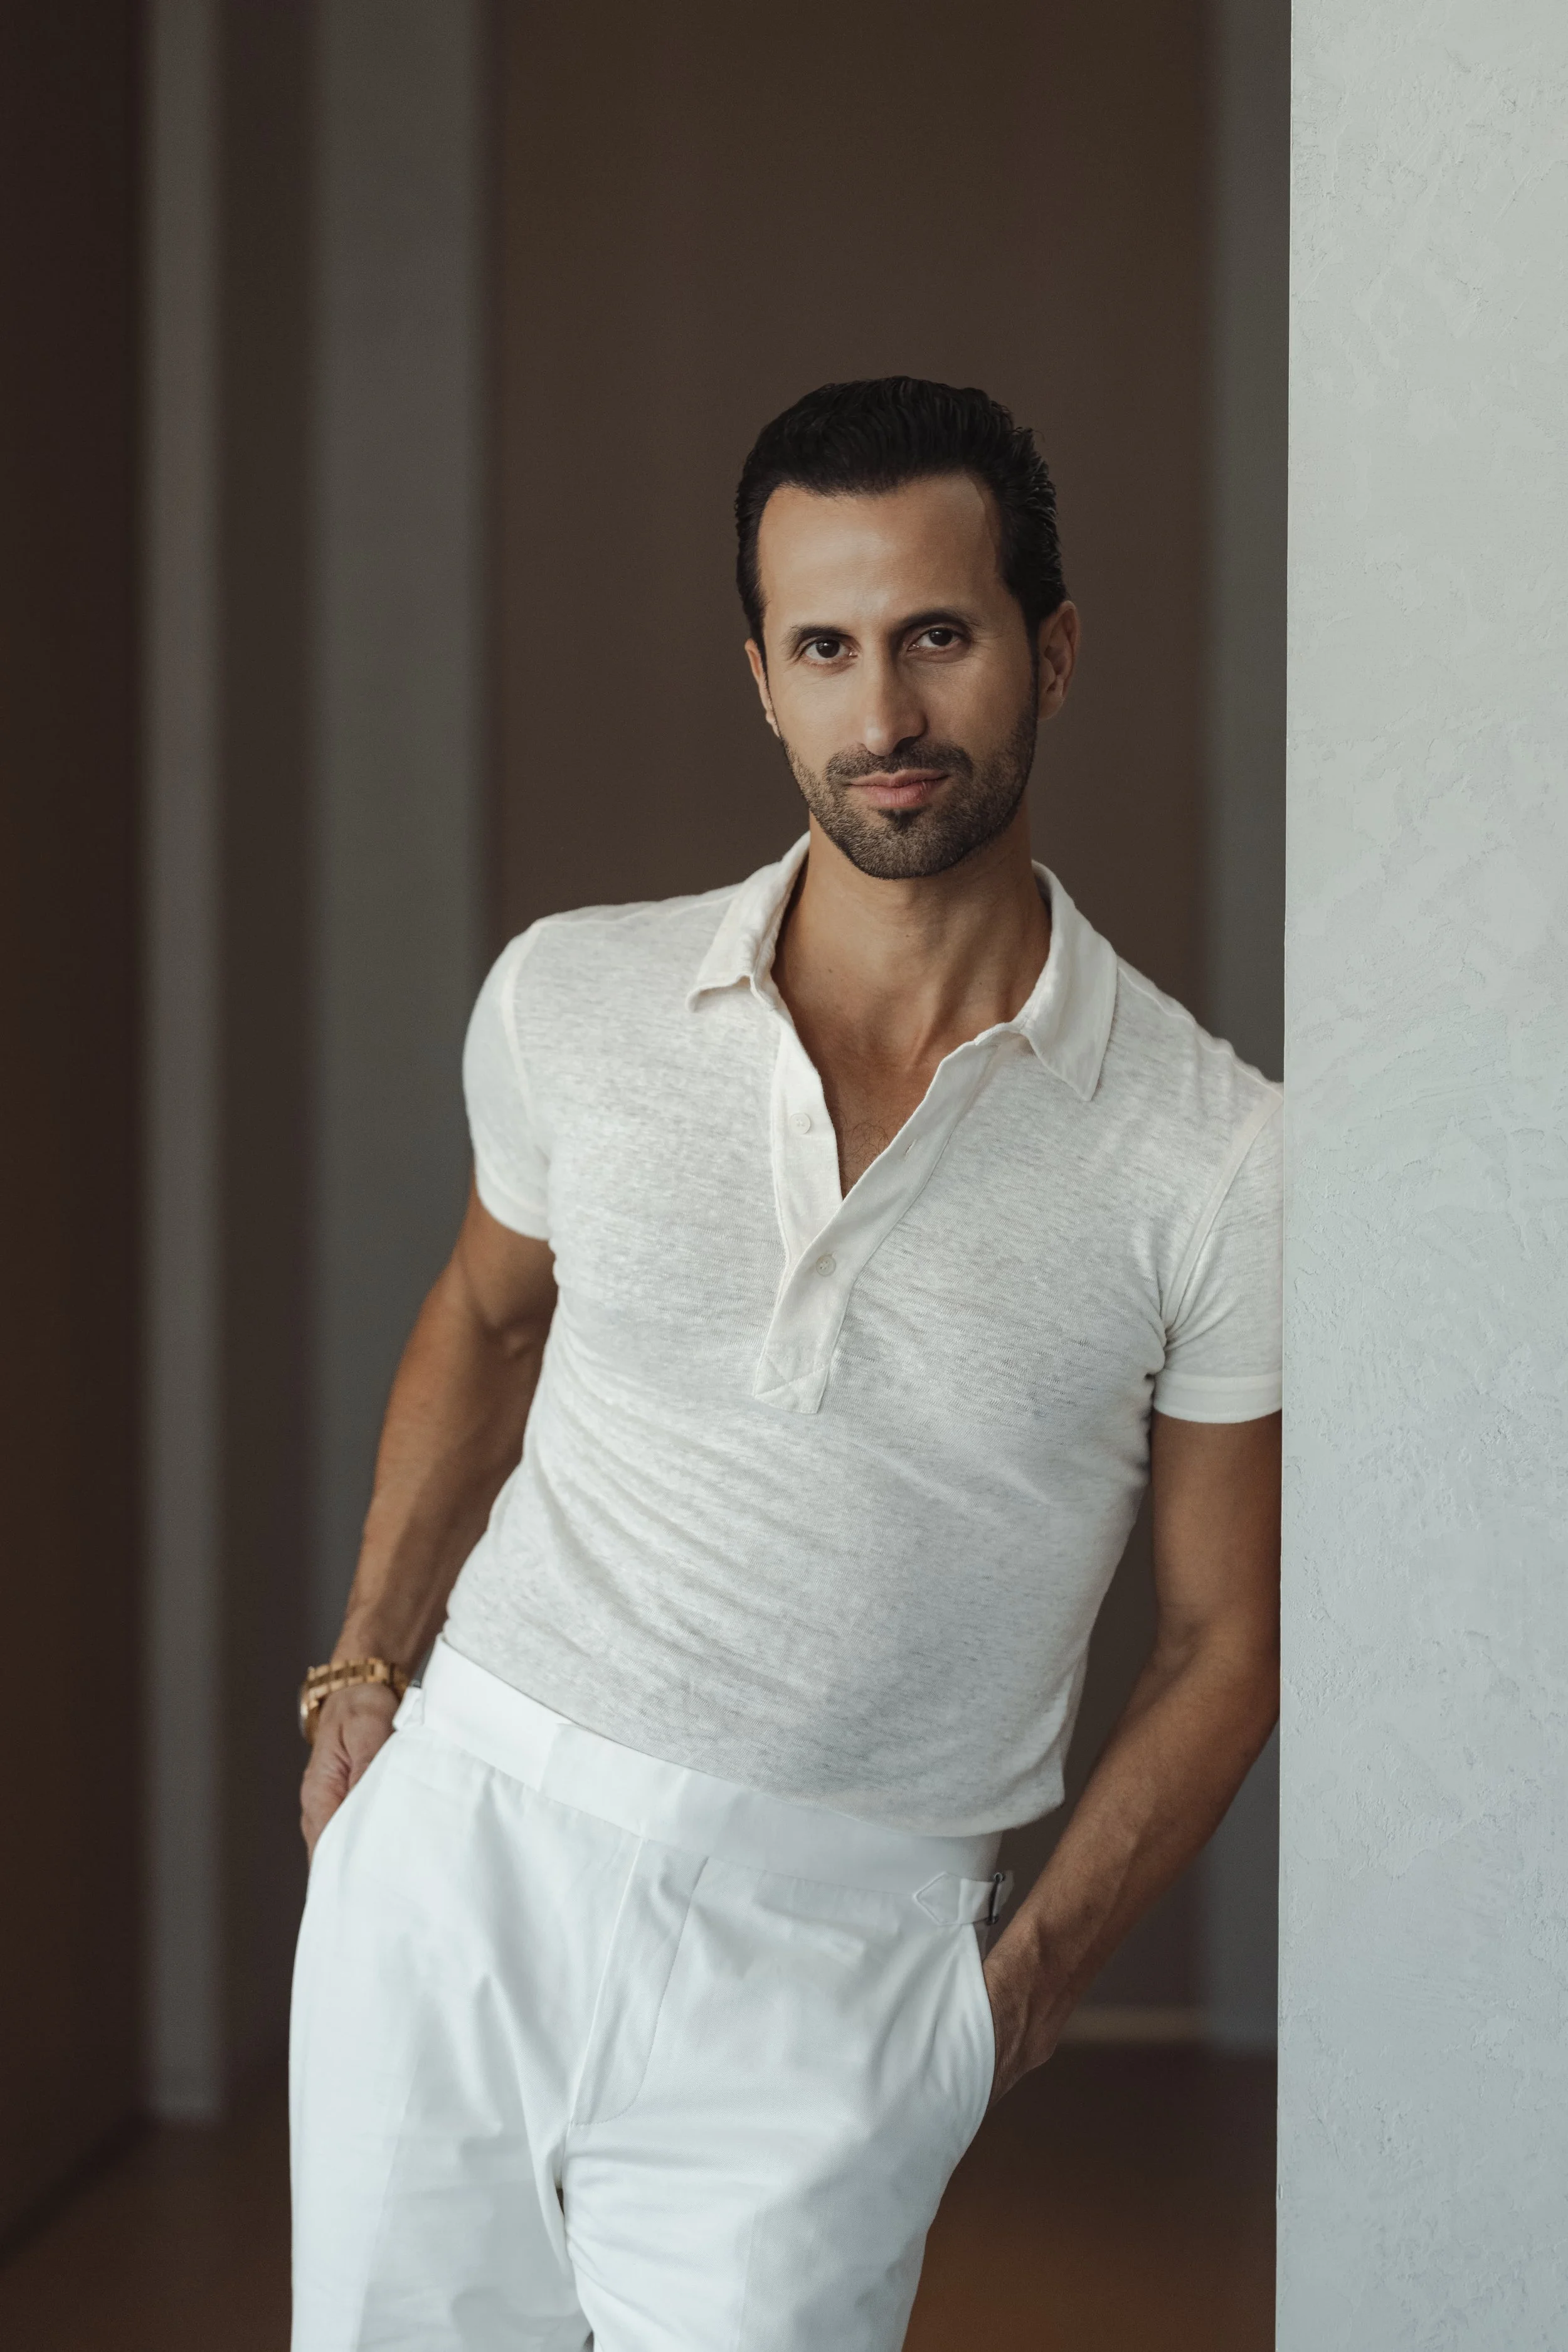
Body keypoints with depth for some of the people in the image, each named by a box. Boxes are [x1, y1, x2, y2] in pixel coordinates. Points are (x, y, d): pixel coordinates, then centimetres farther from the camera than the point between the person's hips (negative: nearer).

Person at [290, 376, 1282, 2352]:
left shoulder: (1212, 1161, -8)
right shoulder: (569, 1001, 0)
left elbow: (1221, 1635, 2)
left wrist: (1032, 1972, 0)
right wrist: (366, 1661, 14)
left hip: (820, 1970, -2)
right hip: (455, 1848, 3)